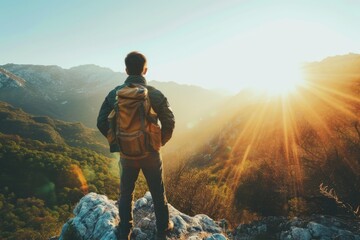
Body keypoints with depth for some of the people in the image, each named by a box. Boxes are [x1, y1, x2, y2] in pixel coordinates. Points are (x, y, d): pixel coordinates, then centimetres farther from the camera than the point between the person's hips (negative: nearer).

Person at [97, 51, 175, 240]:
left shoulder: (114, 94, -7)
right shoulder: (155, 94, -13)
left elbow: (101, 122, -3)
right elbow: (169, 122, -11)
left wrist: (117, 141, 8)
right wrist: (160, 141, 4)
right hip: (151, 153, -1)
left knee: (126, 194, 21)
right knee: (158, 193, 18)